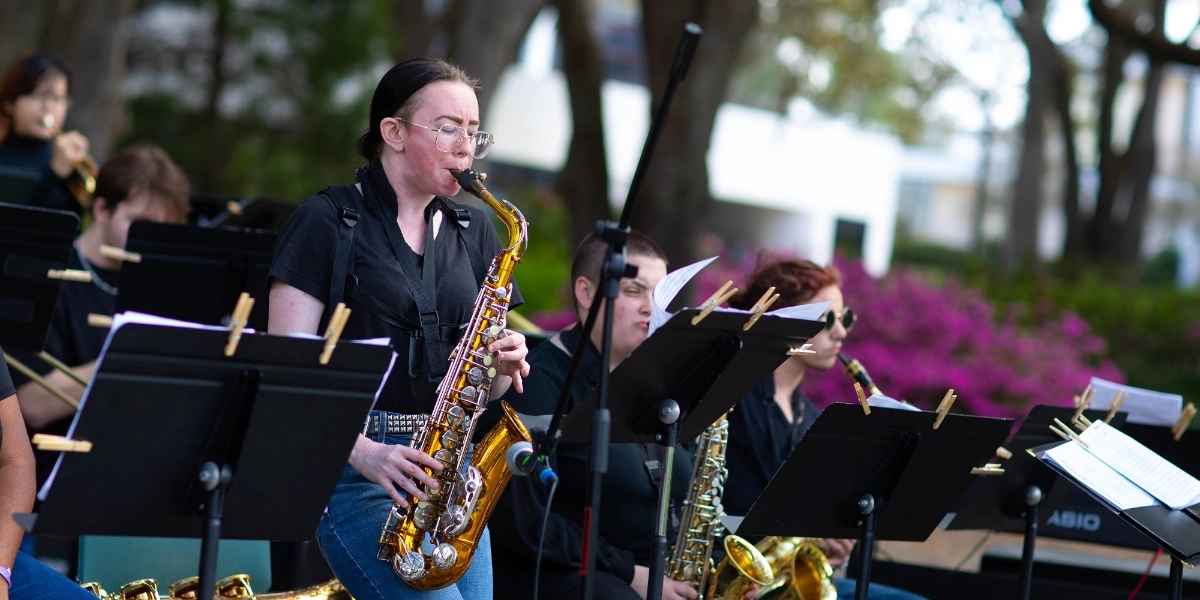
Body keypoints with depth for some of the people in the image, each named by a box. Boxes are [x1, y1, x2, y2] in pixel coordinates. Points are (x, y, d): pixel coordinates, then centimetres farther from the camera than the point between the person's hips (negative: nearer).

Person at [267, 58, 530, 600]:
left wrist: (503, 366, -4)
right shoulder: (328, 221, -2)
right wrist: (362, 451, -21)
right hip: (353, 469, -6)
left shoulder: (472, 231, 15)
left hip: (450, 468, 6)